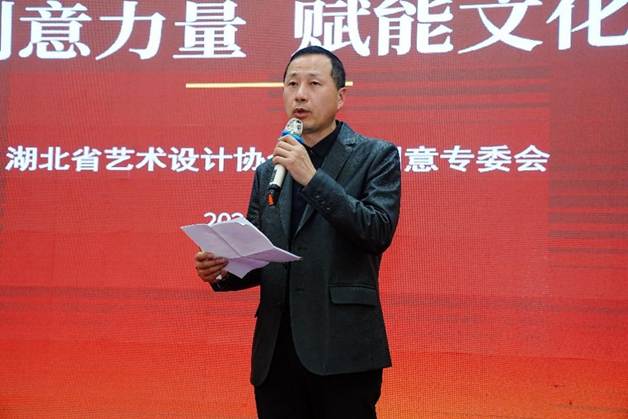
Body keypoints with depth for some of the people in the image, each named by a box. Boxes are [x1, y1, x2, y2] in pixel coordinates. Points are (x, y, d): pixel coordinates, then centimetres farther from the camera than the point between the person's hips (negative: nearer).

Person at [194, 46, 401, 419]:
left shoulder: (376, 156, 2)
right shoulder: (268, 172, 16)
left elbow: (379, 232, -12)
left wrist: (312, 177, -15)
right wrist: (223, 270, -4)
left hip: (342, 350, -4)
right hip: (275, 353, 5)